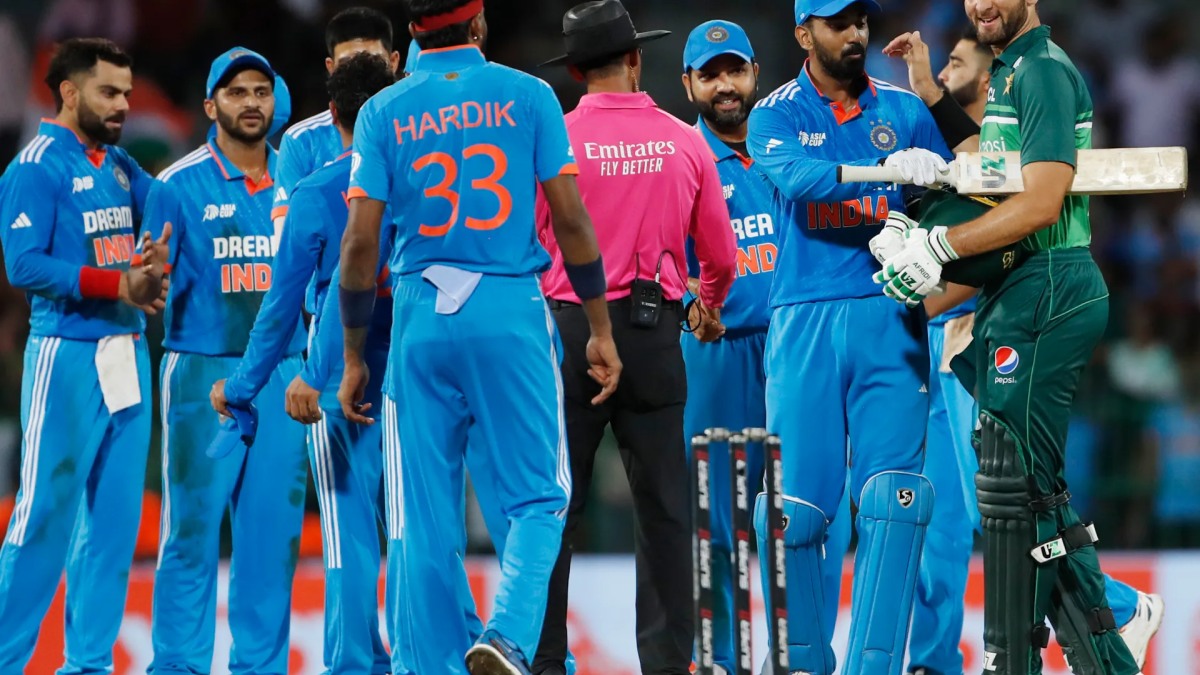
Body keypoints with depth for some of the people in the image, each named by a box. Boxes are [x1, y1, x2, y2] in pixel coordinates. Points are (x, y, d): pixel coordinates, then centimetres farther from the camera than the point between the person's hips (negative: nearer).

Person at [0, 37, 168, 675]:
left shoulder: (119, 166, 14)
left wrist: (154, 260, -5)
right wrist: (118, 285, -17)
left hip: (127, 353, 8)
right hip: (68, 356, -8)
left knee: (114, 519, 8)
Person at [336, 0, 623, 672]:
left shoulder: (384, 112, 4)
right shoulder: (527, 96, 1)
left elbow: (362, 240, 0)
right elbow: (570, 218, -2)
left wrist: (354, 357, 7)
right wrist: (601, 328, 5)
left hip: (421, 320, 1)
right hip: (513, 313, -1)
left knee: (426, 515, 6)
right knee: (537, 497, 5)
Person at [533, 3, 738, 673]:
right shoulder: (685, 142, 2)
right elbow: (720, 254, 9)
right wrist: (711, 309, 29)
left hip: (570, 329, -1)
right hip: (655, 330, 2)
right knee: (664, 504, 6)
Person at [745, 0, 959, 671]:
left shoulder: (904, 110, 12)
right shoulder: (776, 115, 6)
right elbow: (798, 179, -15)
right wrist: (886, 167, -30)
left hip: (890, 320, 1)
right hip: (805, 322, -1)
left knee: (893, 499, -11)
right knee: (795, 507, -4)